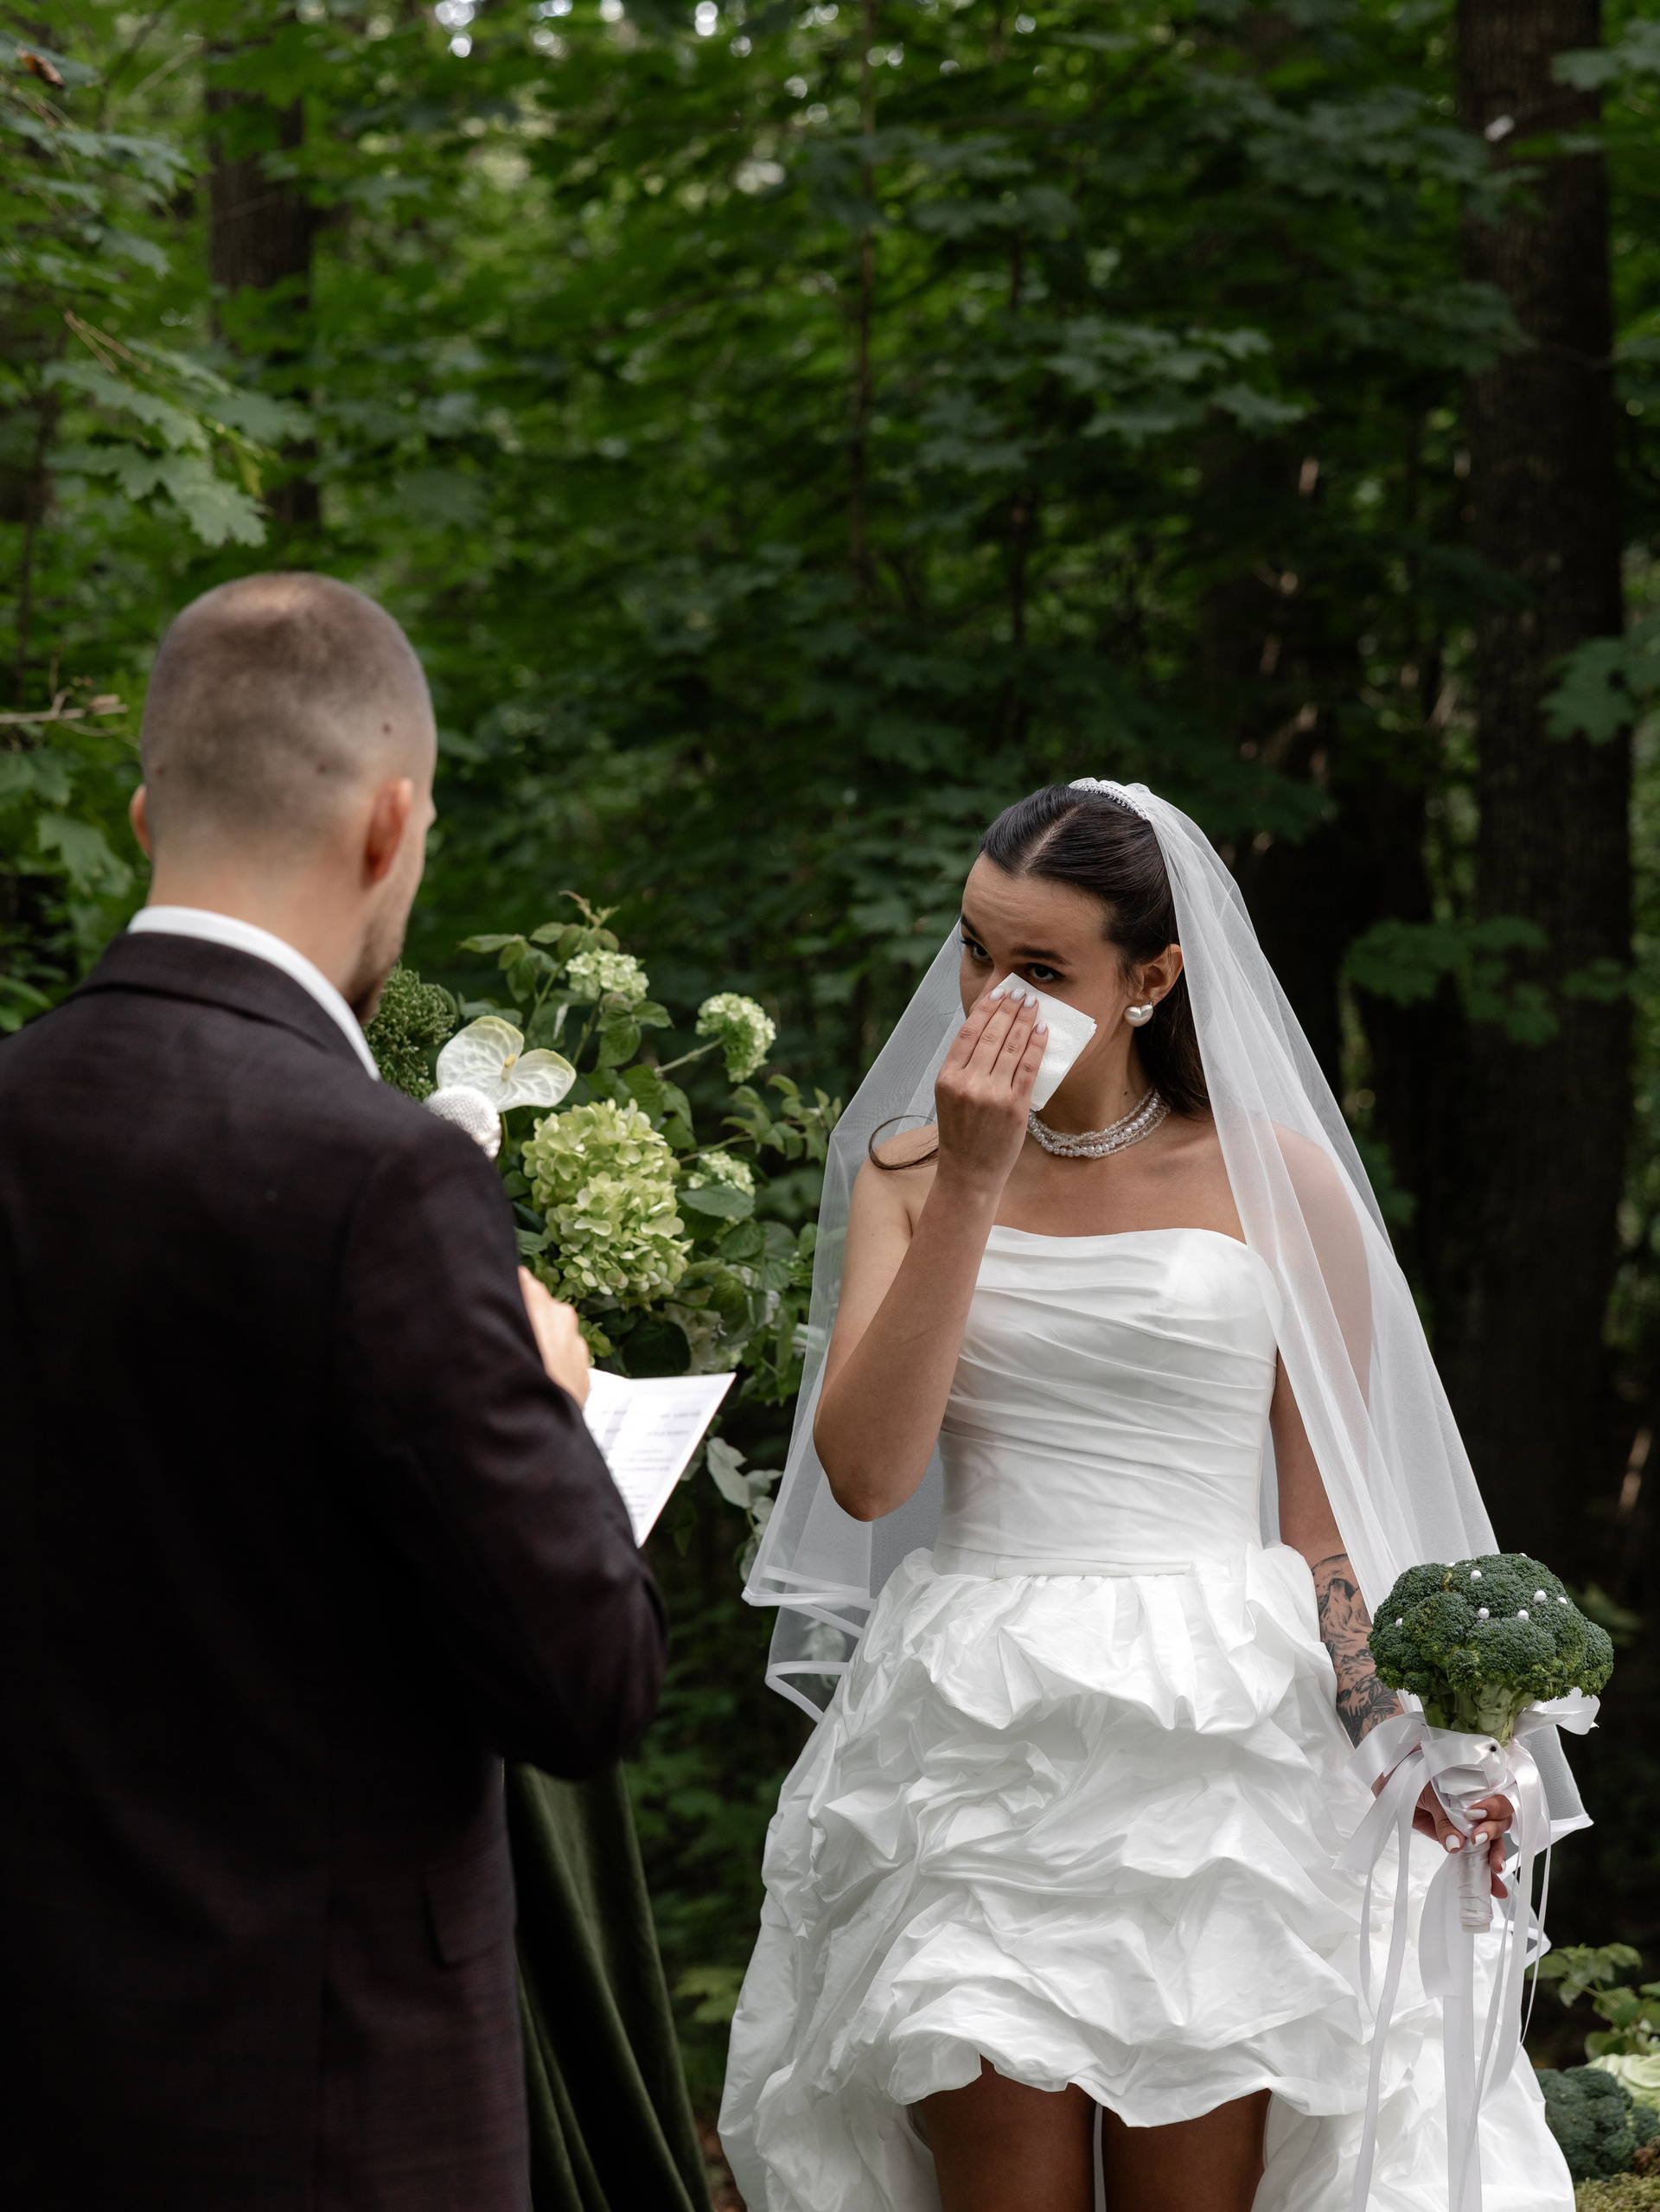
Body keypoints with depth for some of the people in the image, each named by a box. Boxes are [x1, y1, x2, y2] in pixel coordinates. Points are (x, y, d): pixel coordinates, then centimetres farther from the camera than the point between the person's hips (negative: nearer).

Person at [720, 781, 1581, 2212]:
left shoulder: (1277, 1179, 3)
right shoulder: (910, 1172, 8)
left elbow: (1325, 1519, 6)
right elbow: (864, 1474, -6)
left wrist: (1393, 1735, -11)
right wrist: (971, 1186, -9)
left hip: (1213, 1746, -1)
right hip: (975, 1753, 1)